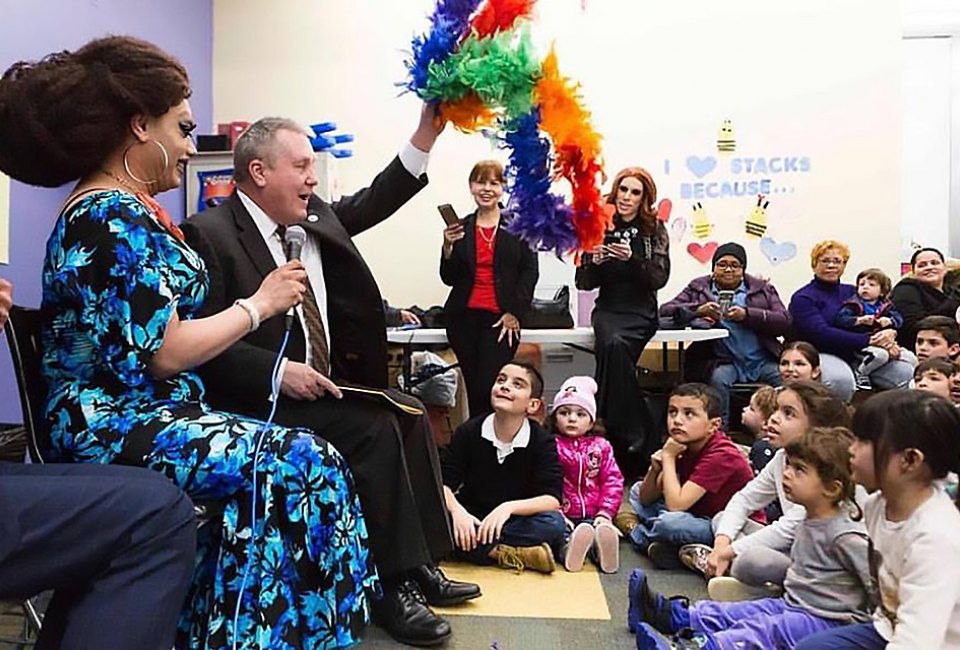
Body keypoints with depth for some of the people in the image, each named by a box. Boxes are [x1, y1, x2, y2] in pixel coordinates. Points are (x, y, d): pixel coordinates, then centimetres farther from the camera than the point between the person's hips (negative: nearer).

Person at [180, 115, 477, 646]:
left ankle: (421, 563, 4)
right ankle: (393, 586, -9)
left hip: (320, 385, 8)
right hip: (257, 401, -8)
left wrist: (427, 132, 3)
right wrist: (277, 371, -26)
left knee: (410, 417, -5)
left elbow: (374, 201, 12)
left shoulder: (316, 218, 10)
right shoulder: (209, 233, -12)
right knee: (375, 430, -22)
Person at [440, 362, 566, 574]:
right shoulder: (468, 431, -6)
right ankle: (512, 555, -29)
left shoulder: (543, 442, -10)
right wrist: (457, 511, -31)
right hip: (471, 520, 1)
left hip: (518, 523, -1)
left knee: (553, 524, -29)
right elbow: (443, 484, -10)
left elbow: (552, 499, -18)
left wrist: (508, 507, -34)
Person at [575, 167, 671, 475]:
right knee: (613, 344, -31)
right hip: (608, 309, 1)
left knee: (614, 345, -31)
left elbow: (660, 278, -3)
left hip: (642, 312, -1)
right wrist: (594, 261, -13)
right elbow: (584, 283, 7)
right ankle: (638, 438, -22)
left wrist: (632, 259, -19)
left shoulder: (654, 229, 7)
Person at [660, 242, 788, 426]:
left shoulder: (763, 288, 19)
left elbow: (785, 321, 4)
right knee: (718, 378, -33)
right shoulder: (698, 287, 16)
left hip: (762, 360, 2)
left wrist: (747, 314, -11)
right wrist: (699, 310, -15)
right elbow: (665, 311, 3)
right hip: (723, 361, -1)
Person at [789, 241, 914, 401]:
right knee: (841, 379, -38)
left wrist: (889, 333, -13)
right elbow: (822, 334, -14)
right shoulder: (802, 298, 0)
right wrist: (869, 340, -19)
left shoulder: (851, 292, 20)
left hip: (856, 354, 6)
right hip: (820, 354, -6)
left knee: (907, 373, -16)